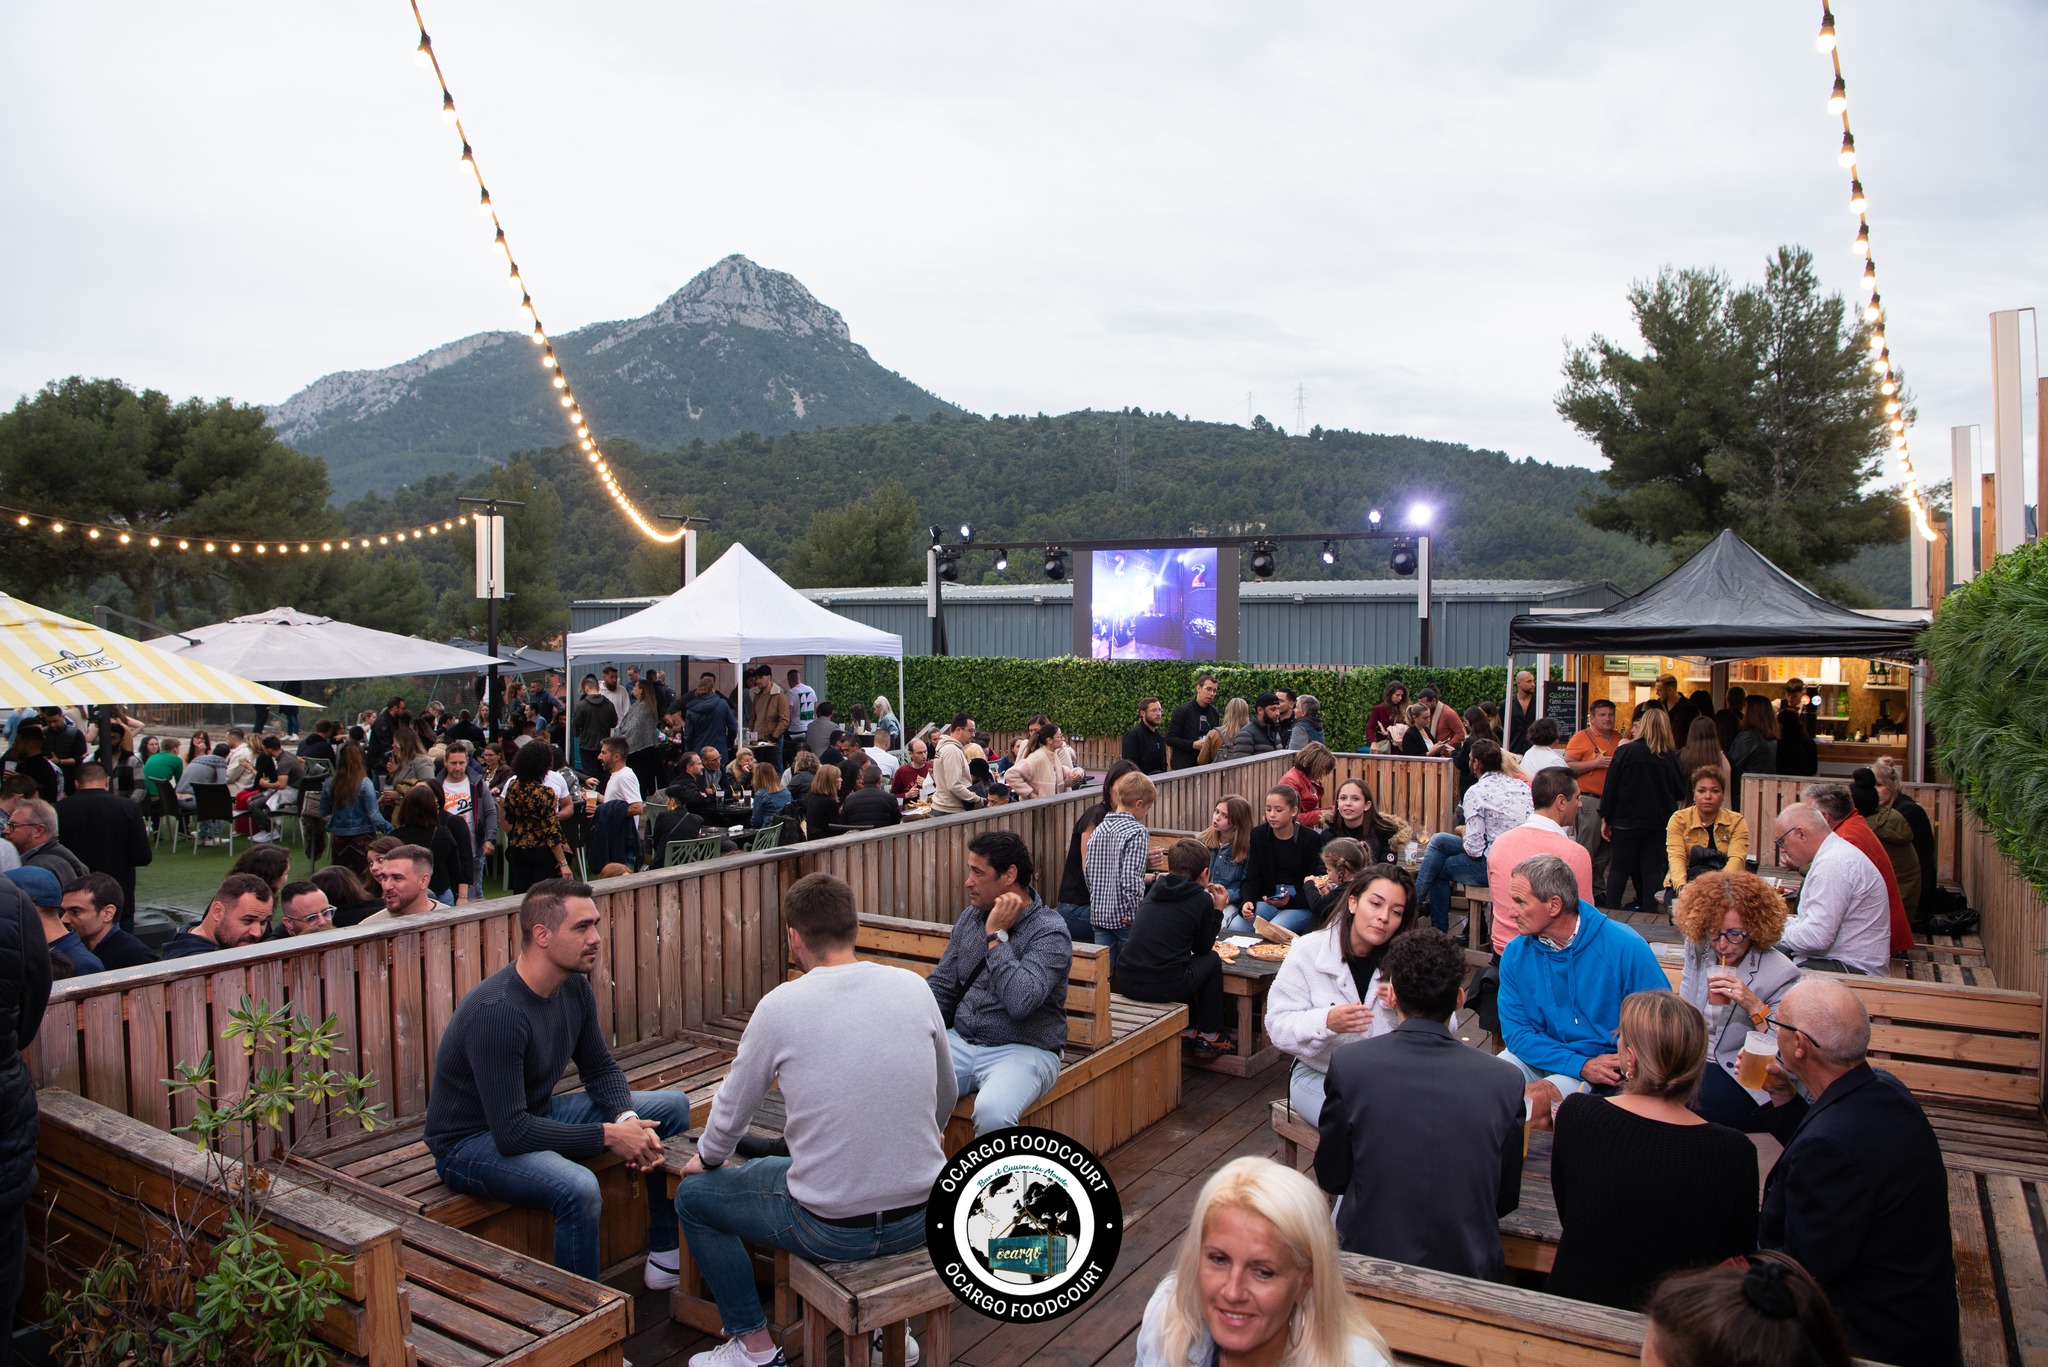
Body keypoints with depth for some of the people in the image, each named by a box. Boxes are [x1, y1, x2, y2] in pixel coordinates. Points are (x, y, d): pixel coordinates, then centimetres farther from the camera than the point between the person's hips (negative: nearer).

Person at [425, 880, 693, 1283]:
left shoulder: (574, 986, -4)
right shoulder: (497, 1012, -30)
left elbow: (600, 1068, 9)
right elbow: (511, 1133, -31)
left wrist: (627, 1119, -11)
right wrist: (608, 1135, -26)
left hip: (538, 1114, 9)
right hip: (472, 1144, -9)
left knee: (673, 1106, 5)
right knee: (579, 1188, -37)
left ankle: (666, 1255, 13)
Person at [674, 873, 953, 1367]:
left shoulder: (780, 1007, -13)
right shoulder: (914, 987, -4)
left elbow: (732, 1111, 2)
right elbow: (947, 1096, 9)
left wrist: (706, 1159, 24)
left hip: (830, 1229, -4)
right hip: (920, 1220, 4)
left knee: (693, 1195, 20)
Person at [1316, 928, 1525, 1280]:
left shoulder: (1349, 1064, -14)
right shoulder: (1505, 1081, -11)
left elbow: (1331, 1178, -3)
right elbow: (1507, 1198, 1)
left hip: (1368, 1257, -1)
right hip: (1468, 1267, 2)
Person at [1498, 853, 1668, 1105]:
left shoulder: (1625, 948, -14)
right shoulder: (1516, 954, -4)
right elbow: (1516, 1031, -5)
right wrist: (1581, 1065, -19)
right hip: (1542, 1057, 3)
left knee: (1535, 1098, -30)